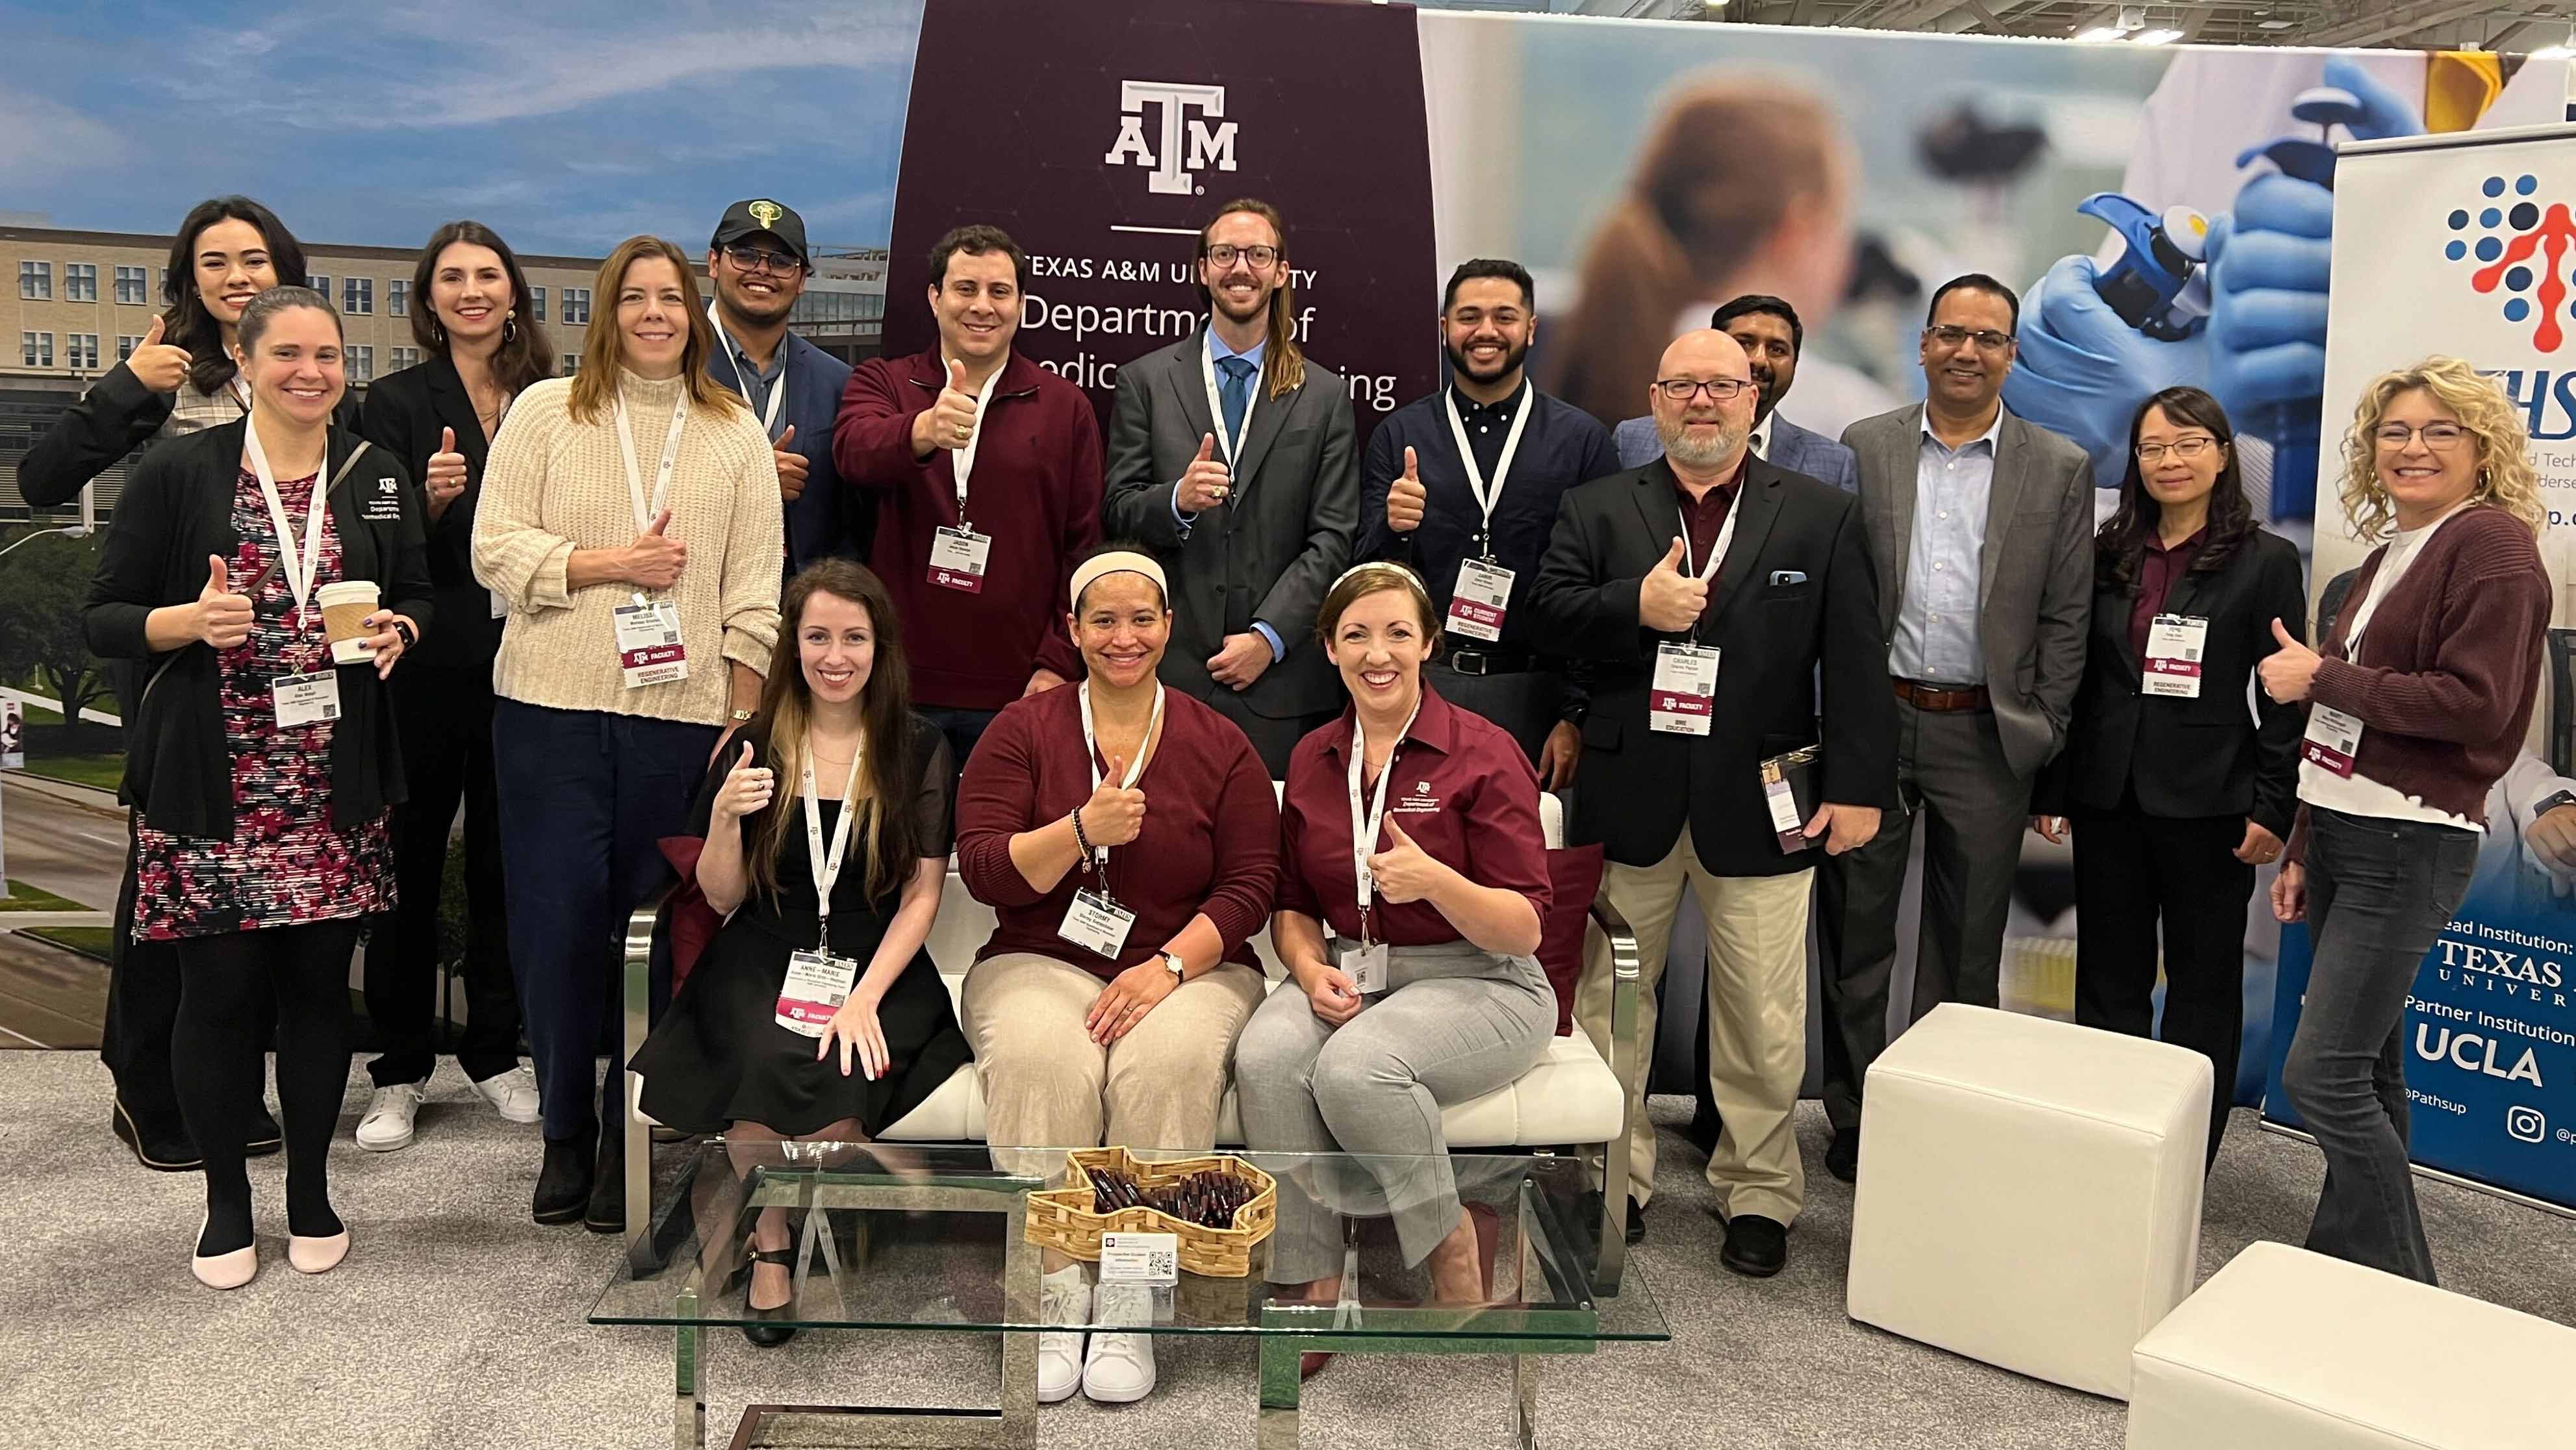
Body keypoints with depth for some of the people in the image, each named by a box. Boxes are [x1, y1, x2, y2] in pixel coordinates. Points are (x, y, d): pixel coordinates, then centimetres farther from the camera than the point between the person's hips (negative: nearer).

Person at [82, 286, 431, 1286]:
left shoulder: (376, 476, 9)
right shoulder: (179, 472, -1)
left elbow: (418, 597, 15)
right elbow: (103, 620, -1)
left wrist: (396, 632, -7)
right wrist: (191, 621, -20)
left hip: (335, 783, 3)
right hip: (210, 782, -2)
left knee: (319, 982, 8)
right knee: (220, 990, 3)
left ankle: (310, 1188, 25)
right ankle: (226, 1199, 22)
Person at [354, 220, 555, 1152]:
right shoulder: (398, 402, 0)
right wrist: (430, 499, -23)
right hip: (427, 665, -2)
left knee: (506, 862, 10)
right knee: (409, 863, 4)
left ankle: (495, 1053, 23)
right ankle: (399, 1071, 15)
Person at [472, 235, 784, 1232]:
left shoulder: (736, 434, 9)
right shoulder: (545, 412, 7)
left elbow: (753, 589, 5)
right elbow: (495, 550, 0)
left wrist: (744, 718, -1)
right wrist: (611, 564, -11)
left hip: (683, 716, 0)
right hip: (551, 706, 0)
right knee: (555, 919, 1)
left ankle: (630, 1141, 17)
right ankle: (565, 1134, 19)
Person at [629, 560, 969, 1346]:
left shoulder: (919, 749, 3)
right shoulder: (752, 748, 5)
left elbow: (922, 893, -1)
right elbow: (722, 899, 6)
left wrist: (865, 997, -13)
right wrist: (726, 817, -14)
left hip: (880, 972, -1)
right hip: (764, 967, 1)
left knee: (833, 1083, -29)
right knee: (768, 1065, -31)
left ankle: (774, 1243, 1)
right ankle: (772, 1245, -5)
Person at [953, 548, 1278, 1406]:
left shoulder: (1219, 745, 7)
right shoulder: (1023, 731, 7)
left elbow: (1250, 885, 1)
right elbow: (982, 869, -3)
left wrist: (1168, 965, -15)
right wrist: (1081, 831, -19)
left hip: (1190, 967, 0)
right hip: (1043, 963, 0)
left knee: (1171, 1059, -33)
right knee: (1039, 1060, -33)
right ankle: (1056, 1296, -21)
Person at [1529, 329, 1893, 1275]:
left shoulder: (1821, 516, 5)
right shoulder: (1595, 511, 8)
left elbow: (1856, 662, 0)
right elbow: (1546, 615, -2)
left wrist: (1858, 787, -7)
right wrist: (1635, 606, -18)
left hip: (1759, 800, -1)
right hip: (1629, 797, 1)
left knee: (1763, 1017, 5)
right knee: (1609, 999, 10)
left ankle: (1758, 1193, 24)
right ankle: (1615, 1177, 27)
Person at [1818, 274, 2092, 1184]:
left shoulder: (2060, 471, 4)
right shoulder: (1862, 449, 4)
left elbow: (2065, 621, 3)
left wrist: (2043, 742, -1)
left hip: (1987, 734, 0)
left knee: (1966, 948, 9)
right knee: (1855, 931, 8)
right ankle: (1853, 1115, 21)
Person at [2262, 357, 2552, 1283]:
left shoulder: (2491, 544, -9)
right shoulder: (2391, 552, 16)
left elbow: (2476, 704, -19)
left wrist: (2322, 678, -12)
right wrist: (2302, 850, 15)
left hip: (2410, 844, -8)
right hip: (2342, 832, 8)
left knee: (2323, 1076, -10)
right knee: (2366, 1069, 14)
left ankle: (2400, 1297, 4)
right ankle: (2345, 1263, 23)